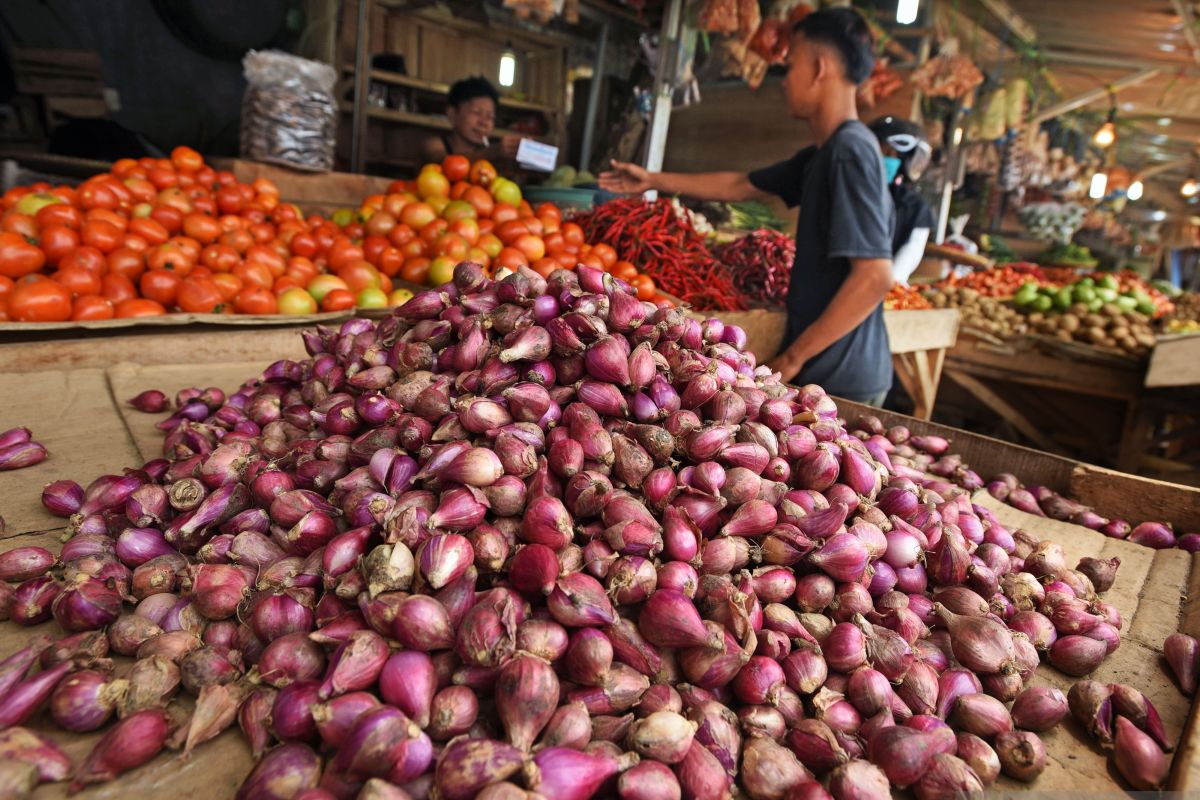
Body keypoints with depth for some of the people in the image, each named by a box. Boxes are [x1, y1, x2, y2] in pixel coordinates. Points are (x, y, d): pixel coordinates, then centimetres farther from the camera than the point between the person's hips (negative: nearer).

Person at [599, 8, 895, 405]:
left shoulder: (850, 149, -18)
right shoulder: (822, 154, 10)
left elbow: (874, 276, -25)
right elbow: (740, 186, 23)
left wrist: (792, 358, -19)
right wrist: (654, 180, 27)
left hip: (840, 381, -9)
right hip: (828, 371, 9)